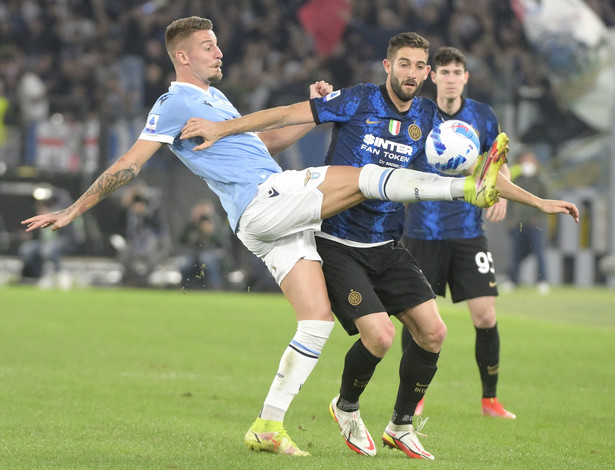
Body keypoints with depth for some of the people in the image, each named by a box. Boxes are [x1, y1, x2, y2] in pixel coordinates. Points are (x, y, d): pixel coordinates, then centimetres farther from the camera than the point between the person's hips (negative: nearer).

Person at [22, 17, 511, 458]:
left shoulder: (214, 97, 27)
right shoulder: (175, 103, -1)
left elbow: (268, 140, 33)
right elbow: (129, 164, -2)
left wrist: (317, 109, 23)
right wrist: (74, 211, -5)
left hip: (281, 216, 9)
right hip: (262, 201, -9)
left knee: (318, 321, 1)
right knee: (364, 176, -17)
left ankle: (268, 426, 2)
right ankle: (471, 187, -19)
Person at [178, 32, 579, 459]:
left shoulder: (427, 118, 5)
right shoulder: (360, 101, -10)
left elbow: (474, 169, 13)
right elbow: (288, 115, -9)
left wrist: (538, 202, 10)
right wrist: (221, 130, -14)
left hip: (386, 247, 6)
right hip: (337, 244, -5)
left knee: (433, 331, -5)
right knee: (380, 334, -19)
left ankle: (401, 427, 16)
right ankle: (347, 408, 12)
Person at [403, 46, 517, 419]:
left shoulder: (483, 116, 3)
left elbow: (500, 163, 15)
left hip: (468, 231, 1)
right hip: (423, 231, -1)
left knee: (486, 316, -6)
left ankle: (490, 399, 8)